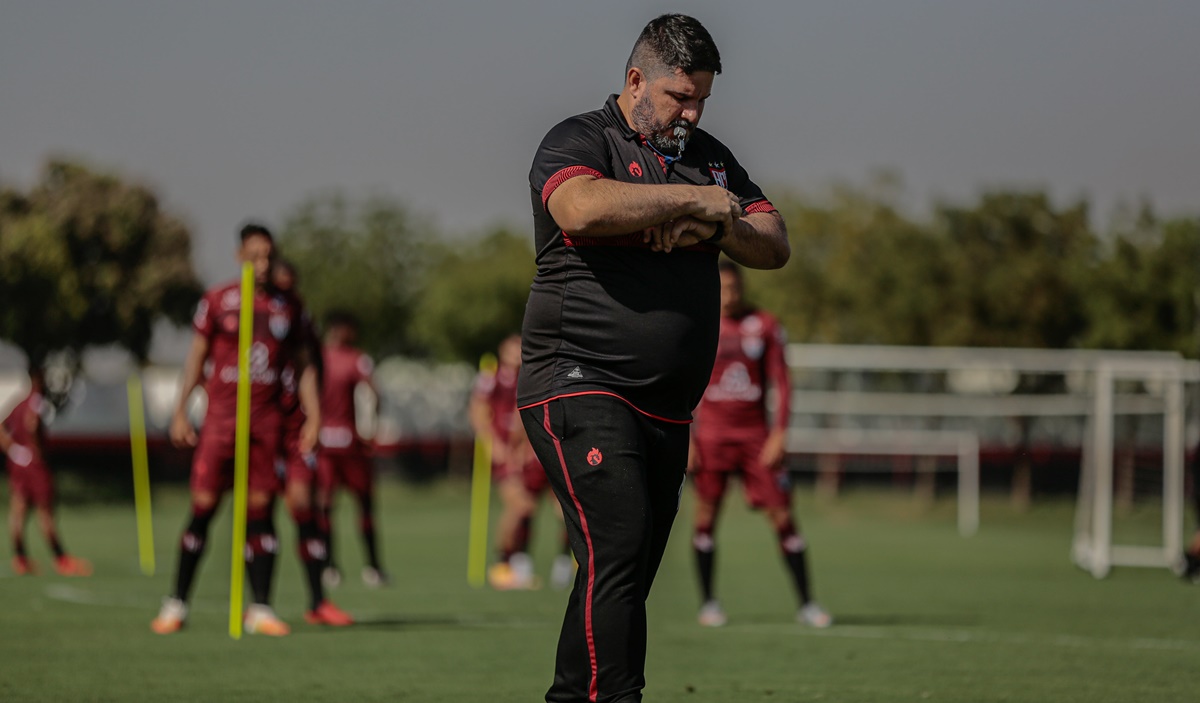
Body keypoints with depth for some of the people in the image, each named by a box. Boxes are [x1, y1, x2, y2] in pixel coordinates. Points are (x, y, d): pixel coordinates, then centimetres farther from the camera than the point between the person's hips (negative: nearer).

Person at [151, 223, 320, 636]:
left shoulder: (286, 308, 10)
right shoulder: (217, 301, 2)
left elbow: (302, 365, 15)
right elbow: (196, 357, 6)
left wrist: (313, 416, 7)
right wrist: (180, 412, 1)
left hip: (266, 420, 2)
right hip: (221, 414, -2)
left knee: (260, 509, 0)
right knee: (203, 506, -5)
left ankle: (260, 610, 2)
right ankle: (176, 604, 4)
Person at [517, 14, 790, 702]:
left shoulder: (711, 157, 20)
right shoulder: (580, 141, -2)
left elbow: (775, 247, 16)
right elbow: (583, 209, -25)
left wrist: (715, 227, -5)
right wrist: (692, 199, -16)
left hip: (667, 411, 8)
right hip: (581, 389, -7)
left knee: (628, 581, 6)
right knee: (617, 552, -21)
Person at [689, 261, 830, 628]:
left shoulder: (765, 326, 4)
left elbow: (781, 382, 4)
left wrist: (779, 433, -5)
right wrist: (686, 438, -2)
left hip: (756, 434, 0)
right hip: (712, 434, 0)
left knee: (782, 515, -4)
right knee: (706, 513, -2)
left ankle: (806, 603, 0)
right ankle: (709, 602, 10)